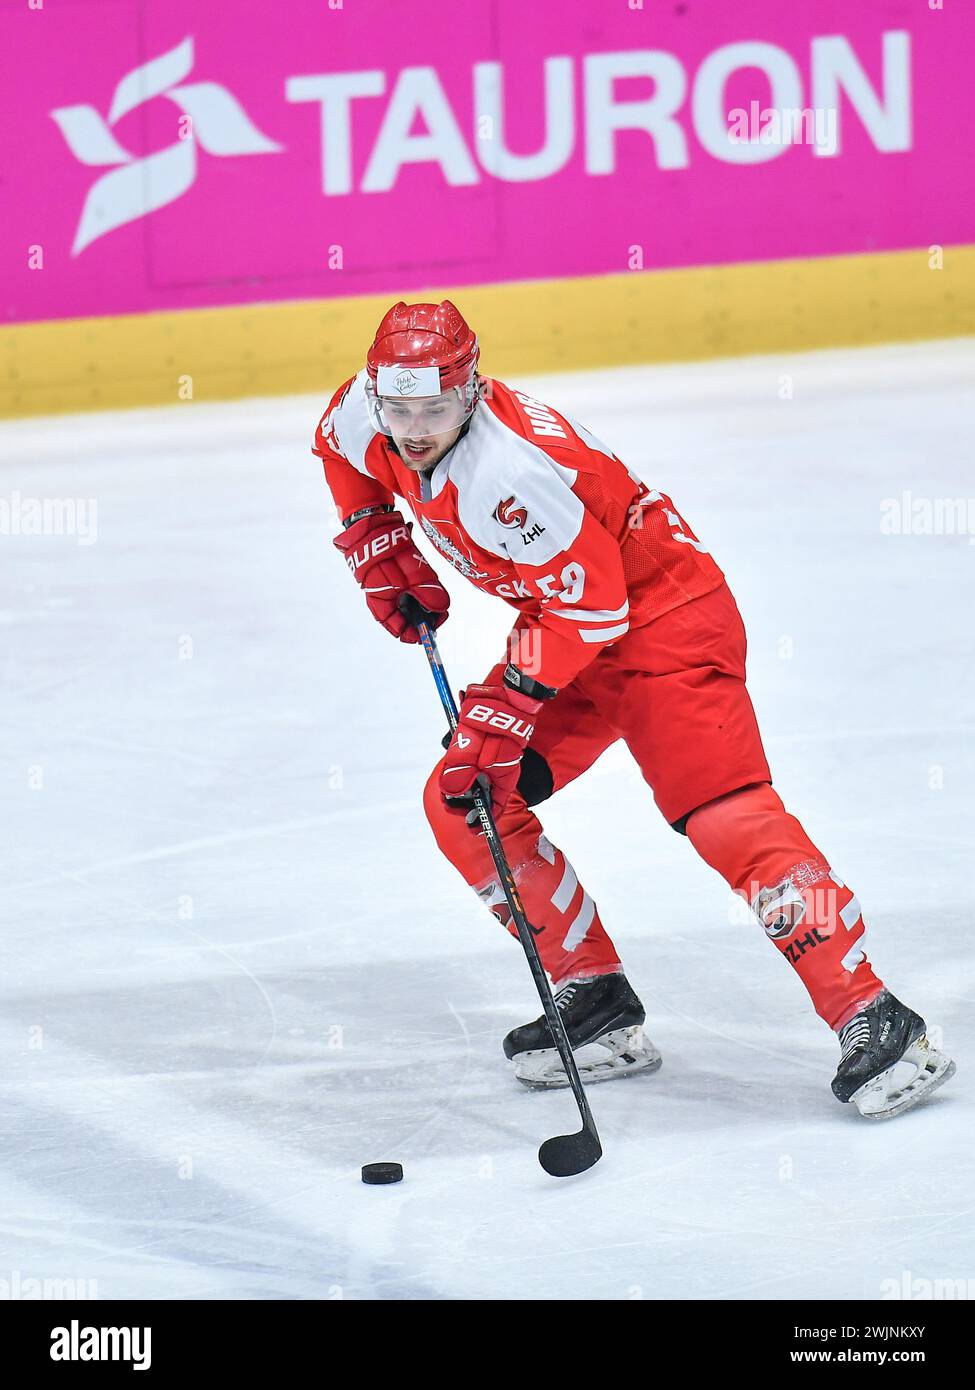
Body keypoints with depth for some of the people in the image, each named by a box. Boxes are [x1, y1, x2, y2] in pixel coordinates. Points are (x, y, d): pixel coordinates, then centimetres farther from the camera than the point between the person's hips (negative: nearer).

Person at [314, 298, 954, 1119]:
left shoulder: (514, 467, -31)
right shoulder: (369, 419, -6)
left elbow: (587, 605, -28)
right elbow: (342, 448, 20)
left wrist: (505, 706, -25)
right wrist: (380, 548, 12)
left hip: (662, 613, -9)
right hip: (571, 632, 9)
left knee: (727, 815, -23)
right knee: (463, 804, 2)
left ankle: (873, 1022, -24)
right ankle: (598, 1007, 9)